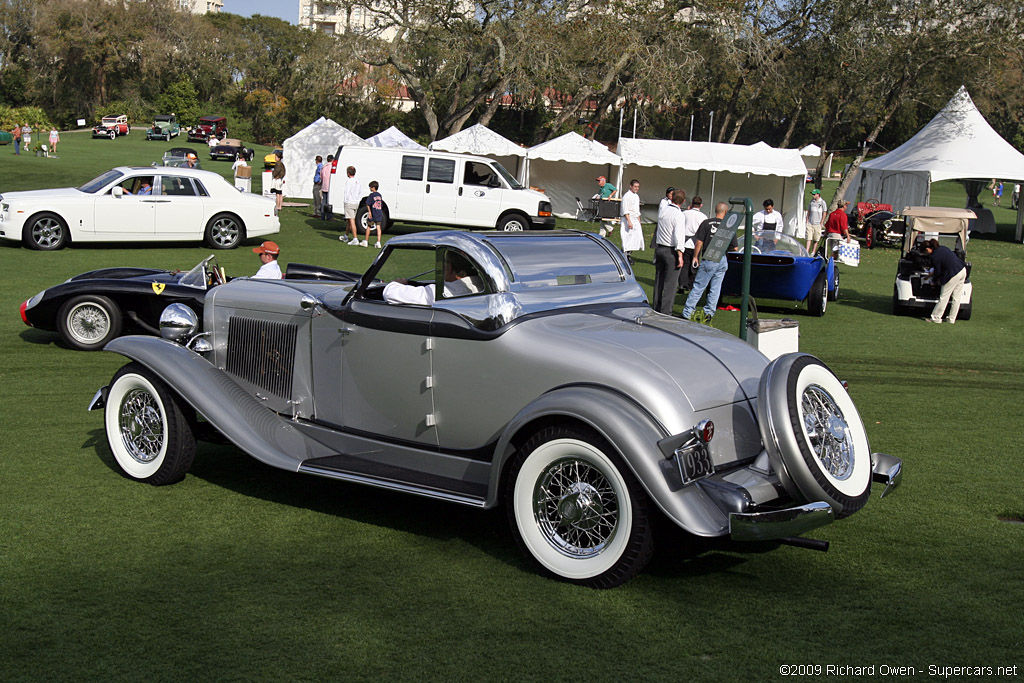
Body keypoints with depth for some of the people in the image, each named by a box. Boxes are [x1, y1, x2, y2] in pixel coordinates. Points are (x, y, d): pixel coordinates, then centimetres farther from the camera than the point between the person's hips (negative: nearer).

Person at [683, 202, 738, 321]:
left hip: (708, 260, -1)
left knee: (698, 287, 2)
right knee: (715, 289, 10)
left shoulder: (706, 223, -4)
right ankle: (709, 313, 14)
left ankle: (687, 312, 1)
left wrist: (695, 257, 3)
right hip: (722, 261, 1)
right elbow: (735, 248, 2)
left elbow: (699, 242, -7)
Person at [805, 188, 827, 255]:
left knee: (816, 239, 3)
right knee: (809, 238, -5)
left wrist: (821, 223, -6)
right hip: (810, 223, 3)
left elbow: (824, 214, -2)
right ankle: (806, 252, -9)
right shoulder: (811, 201, 10)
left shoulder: (822, 202, -3)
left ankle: (813, 252, 12)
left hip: (817, 224, -3)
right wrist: (807, 221, 8)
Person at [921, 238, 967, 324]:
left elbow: (938, 272, -5)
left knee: (943, 297, 2)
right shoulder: (942, 248, 11)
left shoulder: (935, 257, -14)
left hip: (954, 275, -9)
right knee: (956, 298, 12)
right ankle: (952, 319, 19)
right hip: (963, 270, 9)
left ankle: (936, 318, 9)